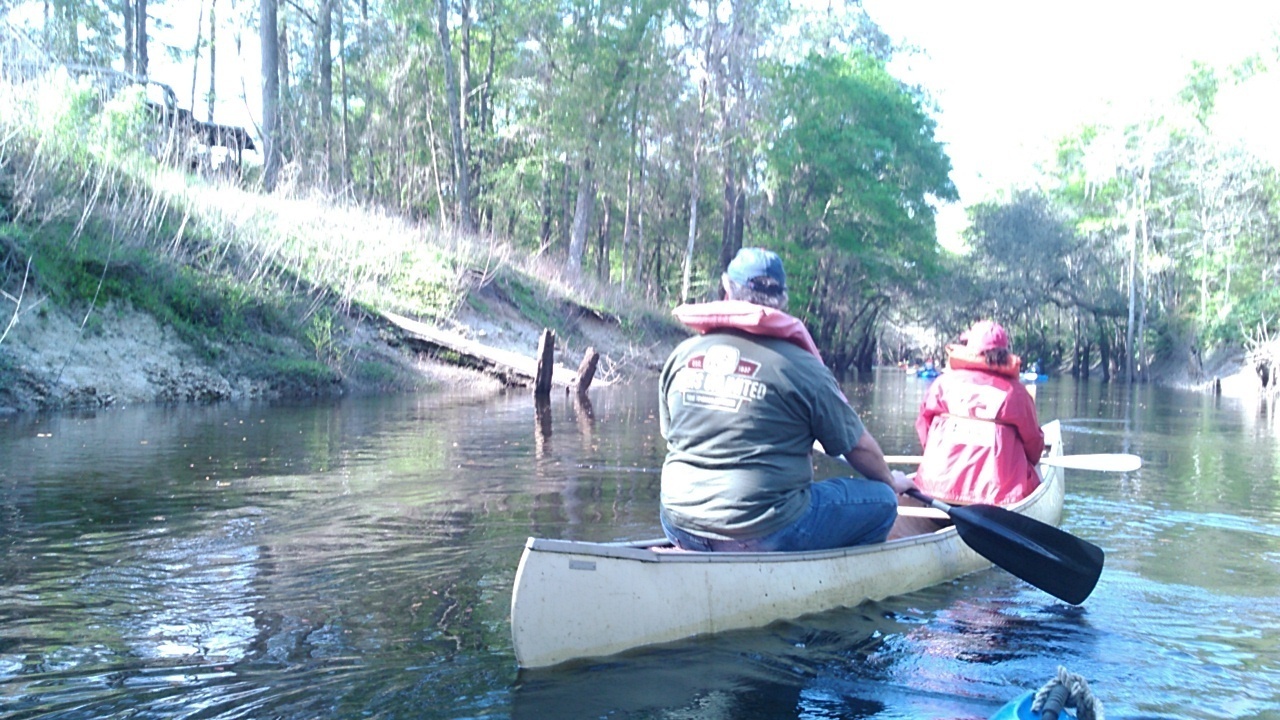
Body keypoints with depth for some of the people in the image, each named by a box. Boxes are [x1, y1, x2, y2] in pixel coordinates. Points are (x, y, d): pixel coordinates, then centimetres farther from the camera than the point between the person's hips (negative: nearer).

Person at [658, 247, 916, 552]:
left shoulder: (681, 355, 3)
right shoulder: (802, 366, -9)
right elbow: (858, 446, 1)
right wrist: (891, 480, 23)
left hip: (680, 528, 6)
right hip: (763, 535, -5)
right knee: (881, 500, 10)